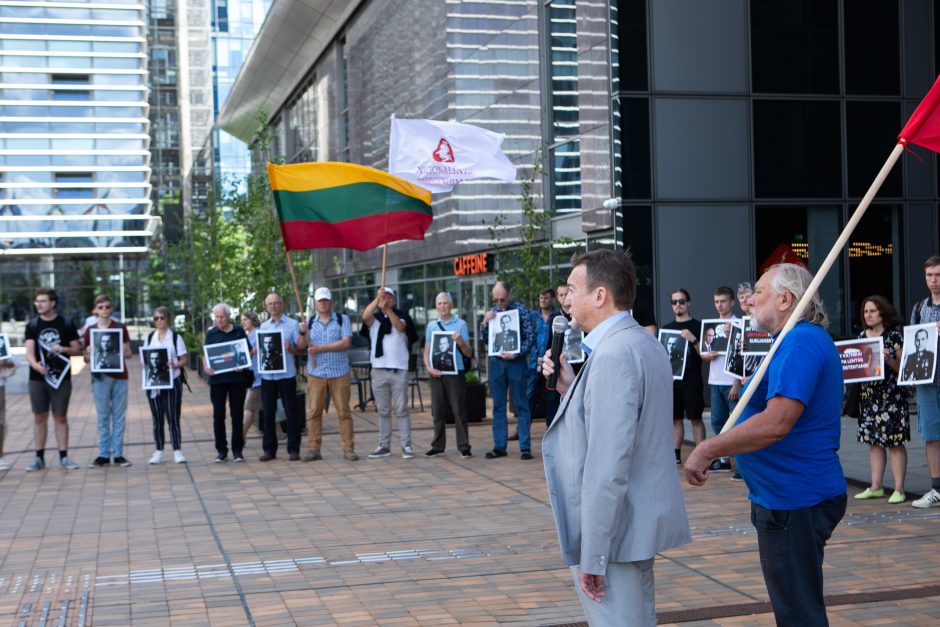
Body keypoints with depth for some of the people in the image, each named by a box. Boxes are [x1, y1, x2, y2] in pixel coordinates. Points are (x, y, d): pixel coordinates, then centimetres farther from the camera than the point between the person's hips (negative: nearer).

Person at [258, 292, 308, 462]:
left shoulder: (293, 324, 0)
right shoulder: (263, 326, 13)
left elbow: (301, 351, -2)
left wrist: (289, 348, -20)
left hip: (286, 374, -4)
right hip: (267, 376, 4)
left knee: (291, 413, -1)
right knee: (268, 414, 6)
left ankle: (293, 449, 6)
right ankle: (269, 449, 14)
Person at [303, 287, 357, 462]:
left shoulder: (342, 319, 6)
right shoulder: (309, 322, 13)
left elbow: (346, 342, -8)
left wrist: (321, 348, -11)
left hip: (339, 373, -1)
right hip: (315, 373, 2)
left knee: (344, 411, -1)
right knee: (313, 411, -1)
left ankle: (348, 448, 3)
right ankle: (314, 448, 4)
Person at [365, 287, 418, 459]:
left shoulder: (401, 315, 4)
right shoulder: (374, 318, 9)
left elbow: (400, 327, -18)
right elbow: (365, 316, -15)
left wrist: (388, 309, -32)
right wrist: (377, 300, -30)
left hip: (399, 369, -2)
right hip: (379, 369, 2)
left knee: (401, 410, -2)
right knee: (383, 411, 8)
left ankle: (406, 445, 0)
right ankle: (384, 446, 13)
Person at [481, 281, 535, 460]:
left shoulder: (521, 310, -4)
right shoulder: (493, 311, 10)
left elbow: (530, 337, -6)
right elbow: (484, 337, 13)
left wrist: (516, 354, -16)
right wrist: (485, 322, -5)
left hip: (515, 361, -4)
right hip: (495, 362, 4)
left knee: (521, 405, 0)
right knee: (498, 406, 8)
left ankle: (525, 447, 3)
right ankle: (499, 446, 13)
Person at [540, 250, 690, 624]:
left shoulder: (612, 355, -21)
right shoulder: (645, 343, 11)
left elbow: (608, 466, -25)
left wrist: (592, 555, -22)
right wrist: (571, 387, 7)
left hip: (614, 531, -10)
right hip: (643, 519, 10)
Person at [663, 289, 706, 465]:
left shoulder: (697, 326, 0)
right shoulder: (666, 328, 13)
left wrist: (693, 340, -19)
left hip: (691, 379, -4)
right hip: (671, 378, 4)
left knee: (695, 418, -2)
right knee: (675, 418, 7)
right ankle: (676, 455, 12)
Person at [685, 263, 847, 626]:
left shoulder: (800, 342, -20)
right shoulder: (807, 339, 15)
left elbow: (777, 422, -31)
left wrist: (707, 450, -26)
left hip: (793, 501, -11)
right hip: (792, 495, 11)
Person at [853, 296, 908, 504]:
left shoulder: (894, 336, -4)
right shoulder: (862, 336, 13)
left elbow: (904, 367, -5)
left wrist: (888, 359, -22)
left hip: (891, 395, -6)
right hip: (868, 396, 6)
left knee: (895, 442, -4)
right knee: (873, 441, 9)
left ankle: (899, 489, -1)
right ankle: (876, 486, 15)